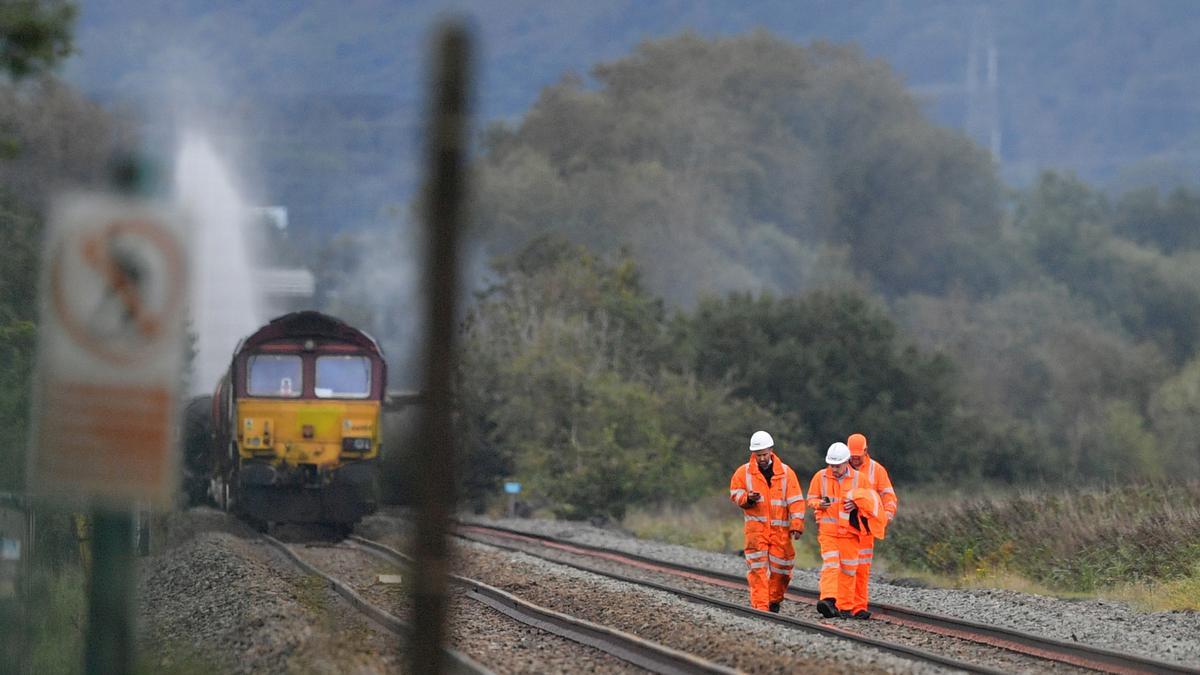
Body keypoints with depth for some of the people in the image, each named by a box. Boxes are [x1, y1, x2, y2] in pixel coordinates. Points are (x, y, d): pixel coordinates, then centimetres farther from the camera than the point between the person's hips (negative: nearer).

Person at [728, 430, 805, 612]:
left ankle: (775, 602, 24)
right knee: (757, 569, -10)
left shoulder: (785, 473, 4)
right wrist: (747, 498, -12)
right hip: (756, 527, -1)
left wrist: (796, 525, -7)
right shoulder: (744, 472, 5)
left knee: (780, 567, 4)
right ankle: (760, 606, -12)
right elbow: (734, 494, 11)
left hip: (780, 528, 1)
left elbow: (796, 501, 2)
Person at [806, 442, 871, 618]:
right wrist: (819, 504, -12)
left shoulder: (859, 478, 3)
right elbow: (811, 499, 11)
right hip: (827, 530, -2)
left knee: (848, 570, 6)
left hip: (850, 531, 2)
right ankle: (828, 600, -31)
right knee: (830, 564, -18)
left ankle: (845, 607, 15)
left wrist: (856, 504, -9)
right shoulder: (820, 477, 3)